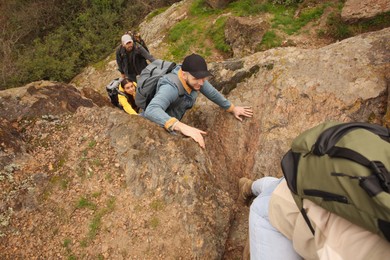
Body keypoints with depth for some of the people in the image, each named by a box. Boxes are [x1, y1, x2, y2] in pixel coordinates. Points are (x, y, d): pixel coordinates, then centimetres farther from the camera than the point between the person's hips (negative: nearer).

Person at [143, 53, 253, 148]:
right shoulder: (170, 88, -38)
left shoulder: (194, 77, -17)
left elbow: (212, 93, 0)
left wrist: (232, 108, 11)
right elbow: (151, 111, -55)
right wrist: (181, 126, -67)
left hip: (169, 127, 6)